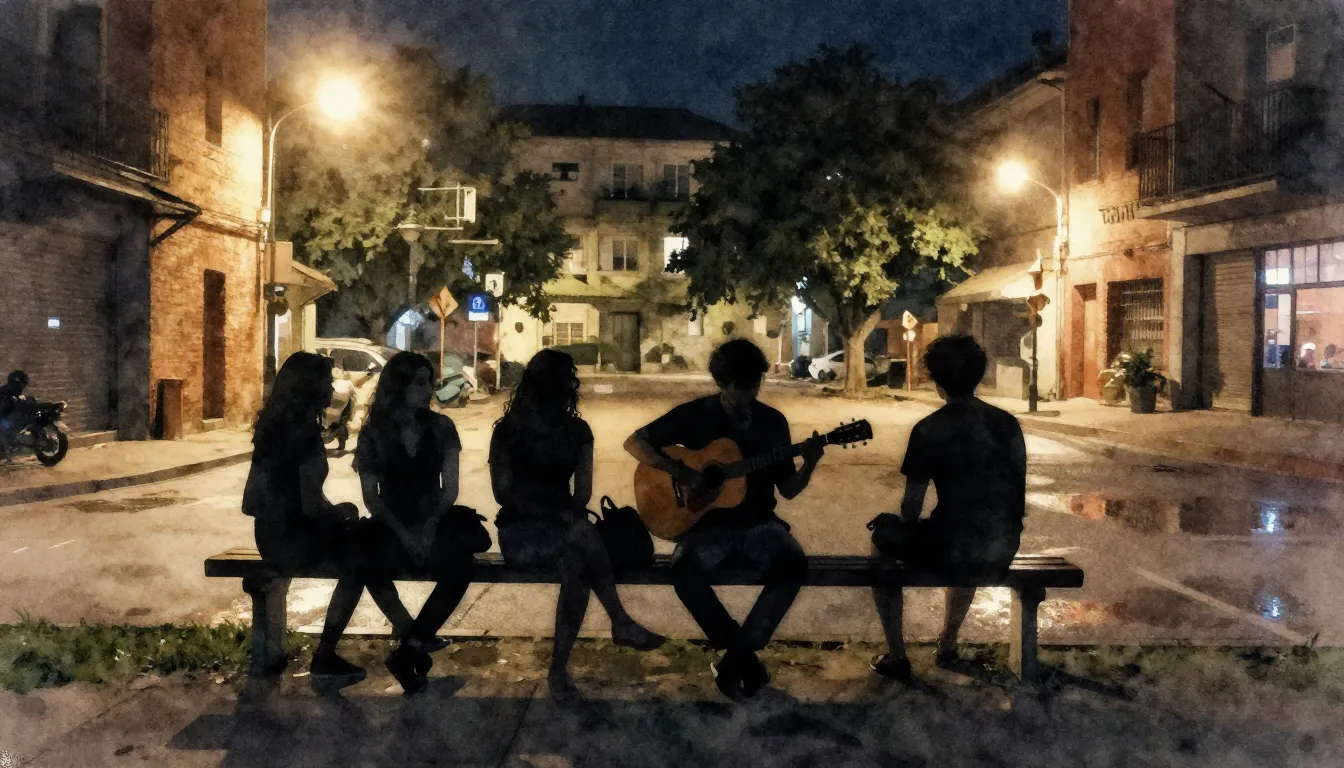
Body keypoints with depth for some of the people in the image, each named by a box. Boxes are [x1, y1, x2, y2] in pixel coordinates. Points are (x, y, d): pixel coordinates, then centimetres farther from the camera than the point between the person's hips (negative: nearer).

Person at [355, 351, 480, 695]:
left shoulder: (441, 427, 7)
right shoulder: (373, 434, 3)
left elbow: (449, 488, 4)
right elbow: (371, 497, 2)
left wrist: (431, 524, -13)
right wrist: (402, 532, -13)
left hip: (435, 519, 1)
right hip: (391, 523, -1)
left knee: (459, 565, -31)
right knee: (376, 560, -34)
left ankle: (408, 650, -19)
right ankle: (416, 641, -16)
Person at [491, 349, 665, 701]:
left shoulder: (577, 431, 8)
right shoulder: (508, 430, -3)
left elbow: (583, 490, 4)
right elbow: (503, 492, -8)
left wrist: (569, 515, -20)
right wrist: (558, 515, -19)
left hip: (565, 525, 4)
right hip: (521, 529, -3)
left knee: (576, 564, -33)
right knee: (584, 539, -34)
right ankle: (622, 624, -26)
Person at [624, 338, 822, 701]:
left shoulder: (773, 421, 4)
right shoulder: (694, 414, -3)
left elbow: (787, 490, 7)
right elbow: (634, 442, -5)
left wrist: (808, 465, -14)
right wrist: (681, 472, -17)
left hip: (758, 522, 2)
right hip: (709, 521, -1)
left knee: (793, 565, -29)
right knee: (685, 572, -33)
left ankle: (734, 659, -20)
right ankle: (746, 656, -15)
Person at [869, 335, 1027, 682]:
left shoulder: (929, 429, -10)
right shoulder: (1008, 423, 5)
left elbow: (911, 507, -7)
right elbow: (1016, 498, 11)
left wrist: (910, 532, 14)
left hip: (950, 550, -5)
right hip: (1003, 553, 6)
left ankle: (896, 657, 22)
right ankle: (948, 642, 47)